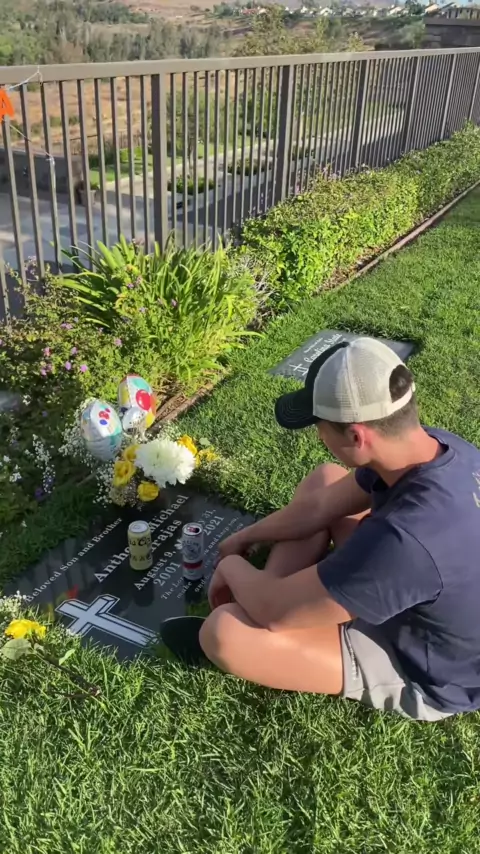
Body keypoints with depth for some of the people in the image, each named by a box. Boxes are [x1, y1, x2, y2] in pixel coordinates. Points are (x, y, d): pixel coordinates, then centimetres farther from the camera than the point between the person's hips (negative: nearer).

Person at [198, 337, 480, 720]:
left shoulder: (404, 540, -43)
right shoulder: (439, 446, -16)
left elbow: (274, 610, -29)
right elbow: (317, 508, 0)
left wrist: (231, 565, -7)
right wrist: (245, 537, 11)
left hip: (421, 670, -7)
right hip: (423, 602, 8)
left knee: (223, 632, -21)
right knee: (324, 480, 12)